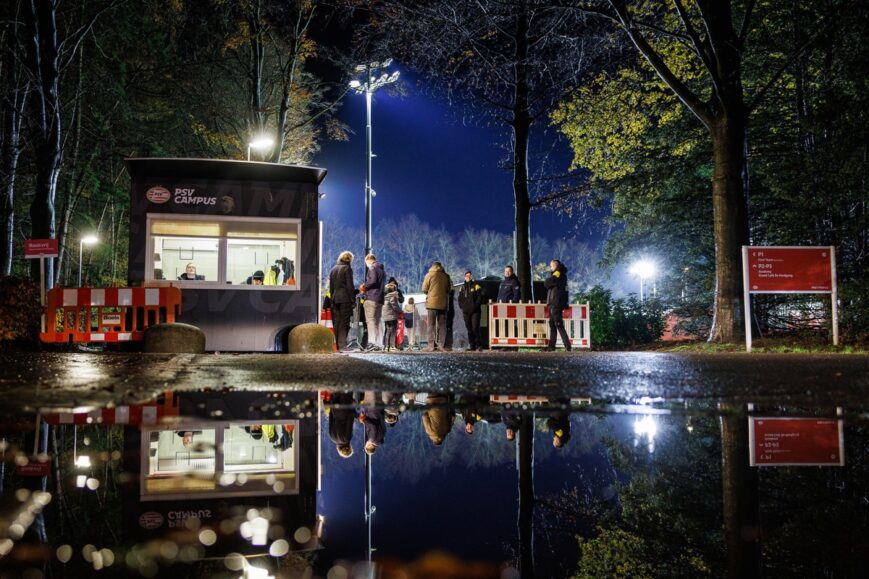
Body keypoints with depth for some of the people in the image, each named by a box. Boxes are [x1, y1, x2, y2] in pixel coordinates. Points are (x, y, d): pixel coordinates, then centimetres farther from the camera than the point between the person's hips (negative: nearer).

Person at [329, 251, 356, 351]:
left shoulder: (333, 269, 13)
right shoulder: (347, 269, -6)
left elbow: (331, 286, 16)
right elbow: (350, 286, -10)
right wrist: (353, 299, -6)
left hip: (335, 299, 6)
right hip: (345, 299, -6)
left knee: (336, 322, 9)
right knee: (344, 322, -5)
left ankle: (336, 344, 10)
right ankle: (342, 345, -9)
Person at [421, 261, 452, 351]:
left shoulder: (429, 275, -3)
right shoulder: (446, 276, 7)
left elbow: (424, 289, -1)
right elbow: (448, 290, 13)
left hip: (432, 303, -3)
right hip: (443, 303, 3)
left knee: (431, 325, 0)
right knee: (442, 325, 8)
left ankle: (432, 345, -6)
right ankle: (441, 345, 4)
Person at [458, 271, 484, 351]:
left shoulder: (476, 286, 3)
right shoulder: (463, 288, 16)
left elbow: (479, 297, -2)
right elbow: (460, 299, 19)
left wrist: (475, 306, -11)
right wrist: (462, 307, 4)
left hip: (475, 311, -4)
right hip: (466, 312, 4)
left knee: (475, 328, -13)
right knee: (469, 329, 5)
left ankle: (479, 345, -6)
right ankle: (472, 345, 9)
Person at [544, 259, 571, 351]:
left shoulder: (558, 273, -7)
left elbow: (547, 283, -12)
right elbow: (547, 284, 20)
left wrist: (546, 281, 6)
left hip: (556, 304, -10)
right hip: (553, 304, 10)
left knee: (559, 325, -11)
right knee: (552, 325, 12)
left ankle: (567, 346, -14)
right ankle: (551, 346, 15)